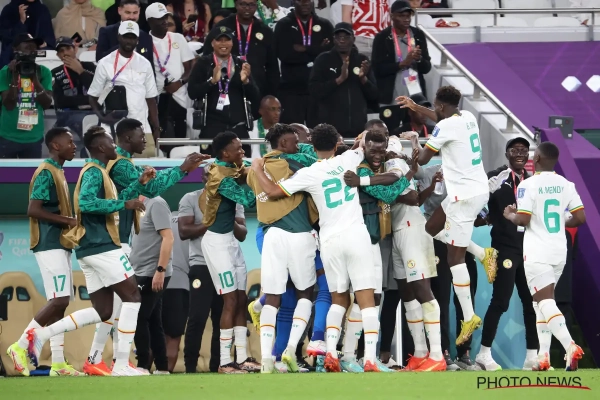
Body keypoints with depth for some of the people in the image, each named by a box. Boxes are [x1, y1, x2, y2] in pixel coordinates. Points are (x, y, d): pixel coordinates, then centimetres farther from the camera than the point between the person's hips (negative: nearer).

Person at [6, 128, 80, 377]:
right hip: (50, 245, -10)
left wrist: (72, 222, 8)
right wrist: (68, 221, -19)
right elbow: (33, 210, -20)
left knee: (59, 302, 7)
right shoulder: (46, 173, -12)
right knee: (59, 300, -14)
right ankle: (20, 347, -7)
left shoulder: (58, 172, 17)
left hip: (60, 245, 10)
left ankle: (58, 363, 7)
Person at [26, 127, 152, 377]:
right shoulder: (94, 173, -11)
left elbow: (112, 203, 29)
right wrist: (125, 204, -24)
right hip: (102, 246, -10)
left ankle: (40, 336, 4)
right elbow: (86, 203, -27)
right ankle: (121, 364, -9)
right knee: (132, 297, -6)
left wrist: (140, 183, 21)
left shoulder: (98, 172, 21)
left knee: (102, 311, 9)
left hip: (93, 248, 10)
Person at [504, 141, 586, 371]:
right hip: (559, 251, 6)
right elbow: (580, 218, 2)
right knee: (542, 302, 17)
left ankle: (570, 346, -32)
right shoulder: (565, 185, 5)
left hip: (537, 252, -6)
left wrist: (510, 216, 5)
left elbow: (523, 220, -16)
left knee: (545, 301, -11)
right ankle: (543, 356, 12)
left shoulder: (528, 185, -11)